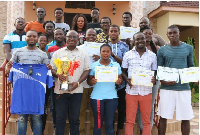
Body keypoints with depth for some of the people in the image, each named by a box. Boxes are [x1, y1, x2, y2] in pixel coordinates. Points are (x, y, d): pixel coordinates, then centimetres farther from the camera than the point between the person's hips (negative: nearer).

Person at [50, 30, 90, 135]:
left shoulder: (83, 54, 9)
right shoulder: (58, 53, 9)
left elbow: (87, 70, 5)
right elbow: (52, 69, 7)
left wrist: (78, 83, -9)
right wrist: (58, 75, -16)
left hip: (77, 90, 0)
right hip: (60, 90, 0)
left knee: (74, 119, 8)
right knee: (60, 118, 4)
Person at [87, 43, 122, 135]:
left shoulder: (116, 65, 8)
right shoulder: (94, 65, 4)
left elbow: (120, 79, 8)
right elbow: (88, 81, 4)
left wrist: (119, 81, -14)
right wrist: (92, 82, -18)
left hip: (111, 97, 1)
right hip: (97, 97, -1)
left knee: (110, 123, 7)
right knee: (98, 123, 5)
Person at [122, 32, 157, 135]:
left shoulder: (152, 55, 8)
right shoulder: (128, 55, 6)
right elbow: (123, 71, 9)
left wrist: (154, 79, -9)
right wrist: (127, 79, -10)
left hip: (146, 91, 1)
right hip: (131, 91, -1)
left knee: (146, 121, 7)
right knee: (129, 121, 4)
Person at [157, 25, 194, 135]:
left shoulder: (188, 48, 8)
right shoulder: (162, 50, 4)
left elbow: (191, 66, 15)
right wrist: (163, 80, -14)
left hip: (184, 87, 1)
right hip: (167, 88, -1)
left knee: (186, 118, 5)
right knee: (163, 117, 4)